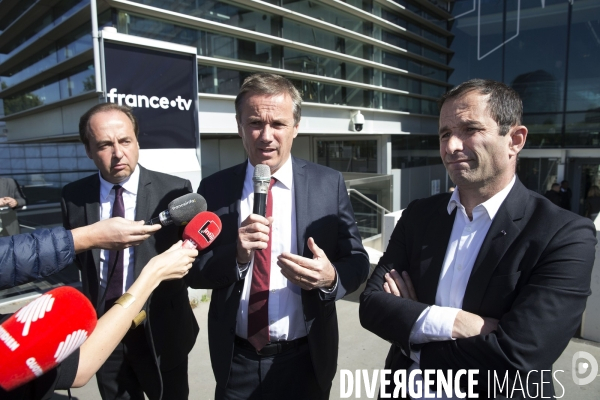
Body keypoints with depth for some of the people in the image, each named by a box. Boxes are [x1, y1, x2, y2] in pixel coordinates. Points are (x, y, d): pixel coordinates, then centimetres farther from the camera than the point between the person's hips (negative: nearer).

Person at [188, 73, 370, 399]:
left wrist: (331, 277, -26)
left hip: (305, 360, 0)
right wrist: (236, 256, -22)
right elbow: (193, 270, -3)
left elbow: (357, 261, -5)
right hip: (236, 361, 1)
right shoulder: (214, 188, -5)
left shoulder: (329, 184, -8)